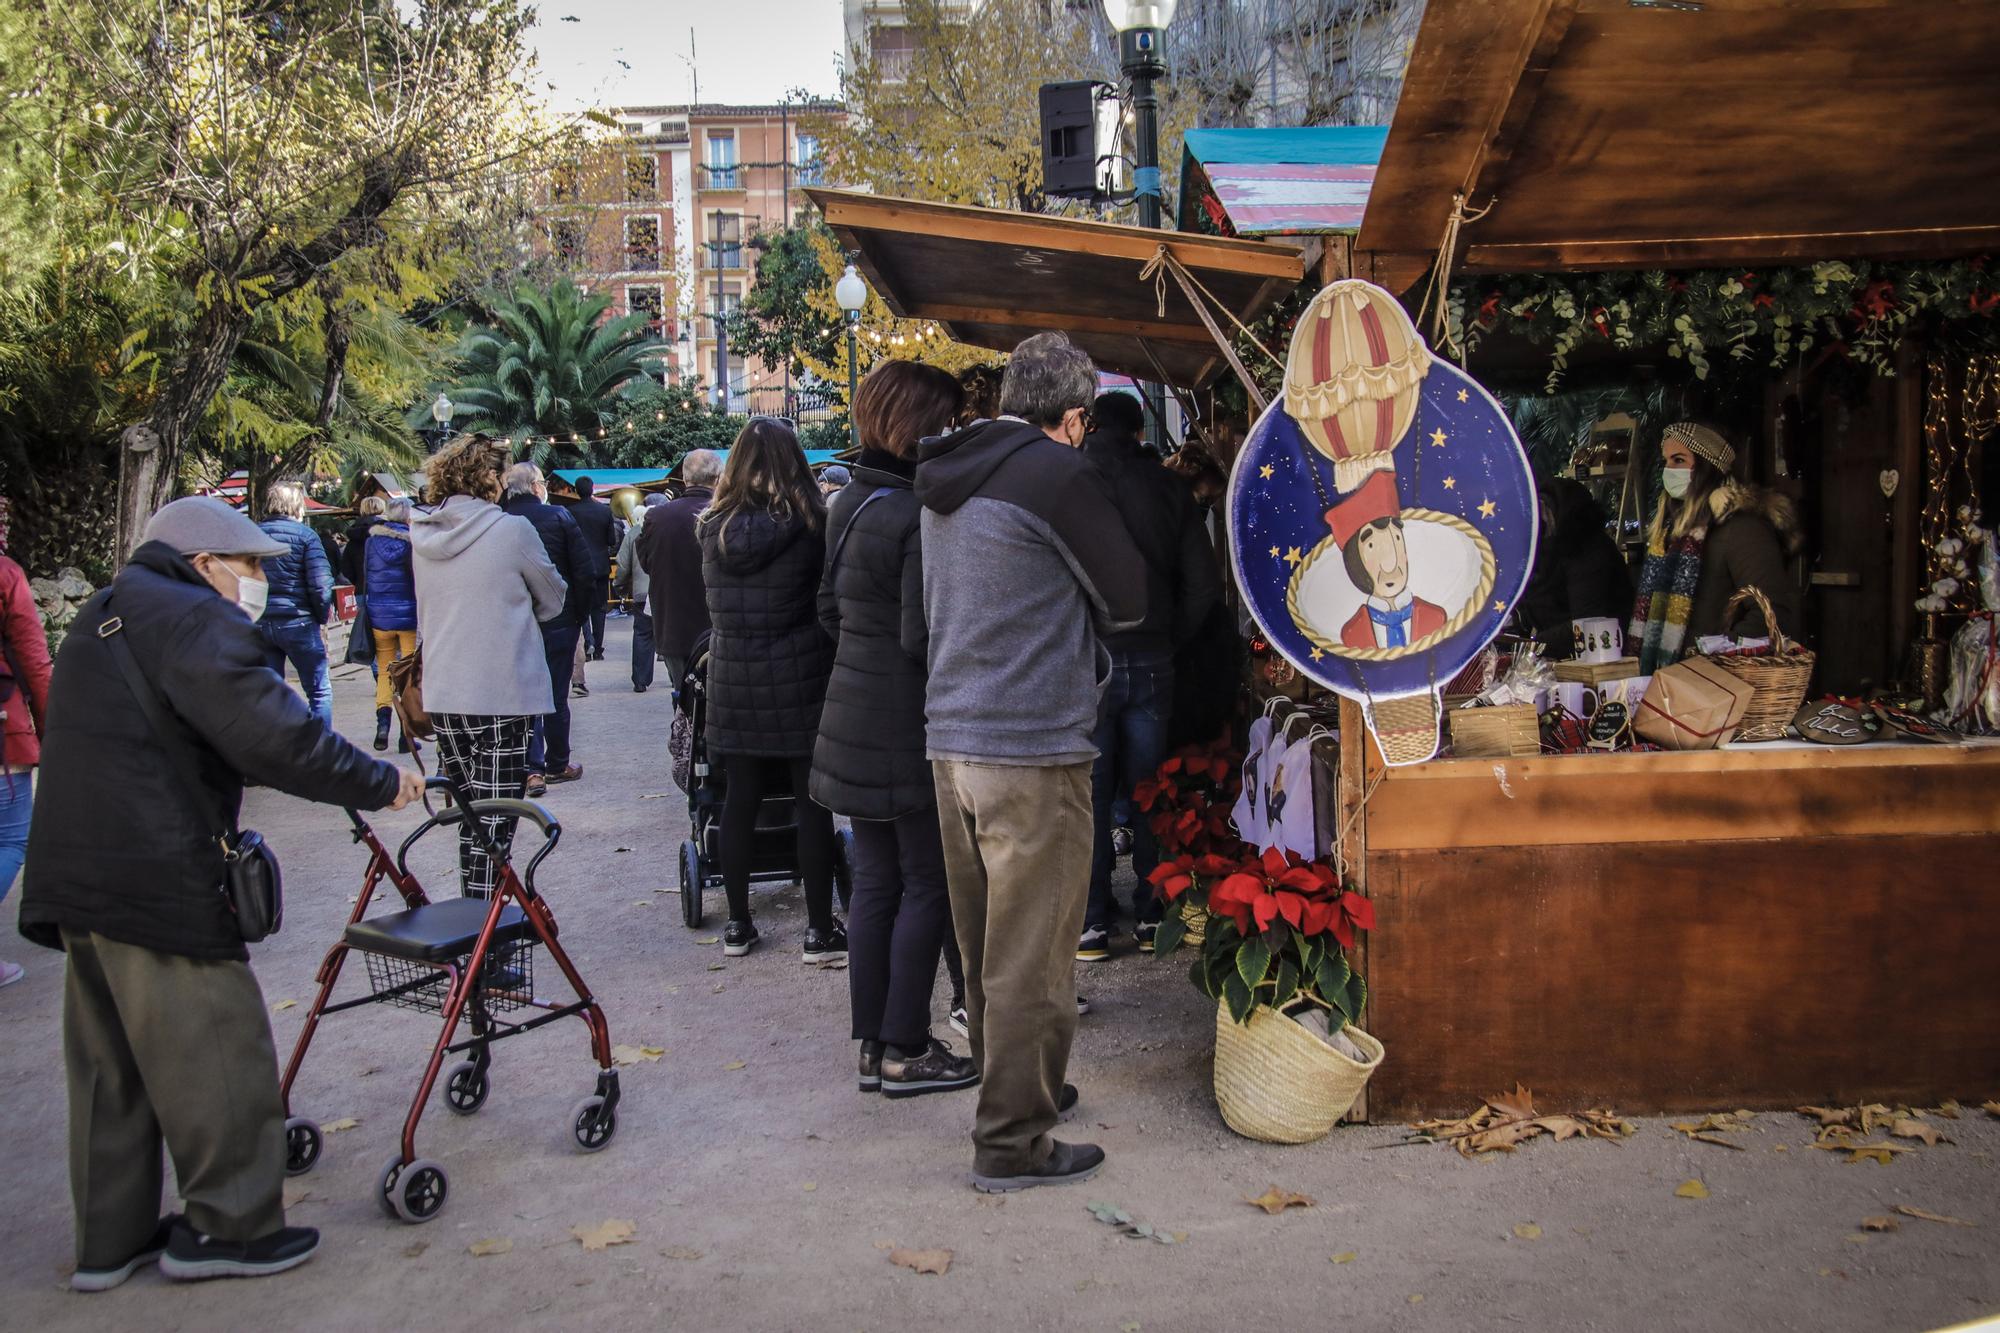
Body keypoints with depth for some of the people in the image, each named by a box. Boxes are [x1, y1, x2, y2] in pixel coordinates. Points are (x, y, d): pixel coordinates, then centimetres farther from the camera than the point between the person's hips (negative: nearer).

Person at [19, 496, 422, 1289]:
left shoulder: (104, 617, 19)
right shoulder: (196, 622, -13)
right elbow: (274, 735, -23)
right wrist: (379, 784, -13)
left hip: (75, 875, 10)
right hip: (158, 881, -10)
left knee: (110, 1065, 17)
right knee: (217, 1054, 2)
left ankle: (111, 1239, 26)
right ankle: (231, 1228, 11)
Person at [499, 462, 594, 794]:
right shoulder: (558, 516, -9)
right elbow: (585, 571, -12)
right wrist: (580, 612, -1)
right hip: (559, 620, -2)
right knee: (556, 694, 10)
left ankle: (531, 768, 5)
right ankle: (557, 764, 19)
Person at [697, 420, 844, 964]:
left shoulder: (713, 529, 1)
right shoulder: (810, 525, -10)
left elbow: (713, 605, 12)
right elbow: (831, 600, -3)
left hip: (732, 680, 4)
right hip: (799, 680, -3)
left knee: (739, 800, 10)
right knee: (813, 802, 3)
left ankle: (738, 924, 19)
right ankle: (819, 931, 6)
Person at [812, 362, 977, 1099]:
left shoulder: (850, 502, 9)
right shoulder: (917, 514, -20)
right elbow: (923, 637, -21)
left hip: (855, 724, 9)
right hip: (910, 732, -8)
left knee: (875, 884, 14)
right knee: (927, 887, 3)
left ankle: (872, 1044, 21)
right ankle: (906, 1052, 11)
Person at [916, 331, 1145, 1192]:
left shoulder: (945, 481, 13)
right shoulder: (1057, 473, -12)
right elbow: (1130, 601, -5)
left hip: (951, 737, 8)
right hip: (1032, 746, -8)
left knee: (986, 945, 18)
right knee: (1030, 958, 0)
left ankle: (1009, 1086, 33)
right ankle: (1012, 1143, 7)